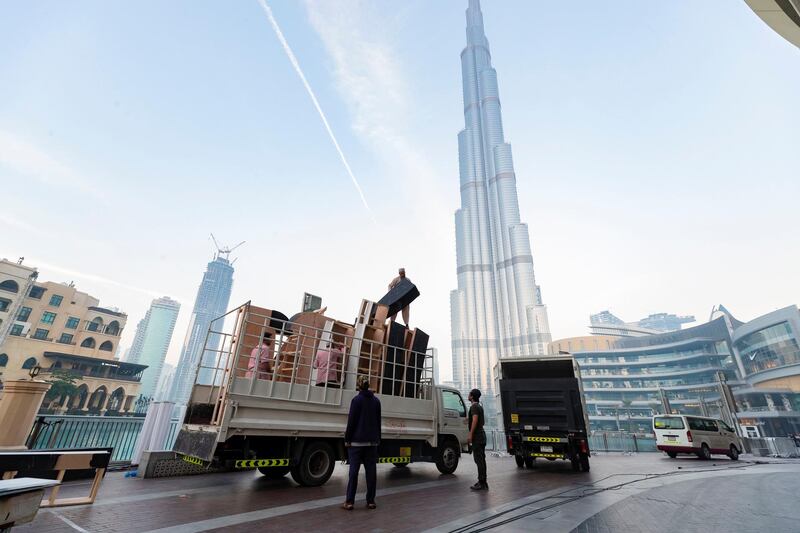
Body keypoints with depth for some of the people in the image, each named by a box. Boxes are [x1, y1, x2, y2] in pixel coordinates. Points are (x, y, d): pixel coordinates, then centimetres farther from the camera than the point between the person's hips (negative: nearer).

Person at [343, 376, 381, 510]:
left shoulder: (356, 399, -9)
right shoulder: (376, 400, 6)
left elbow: (351, 421, -10)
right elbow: (378, 421, 11)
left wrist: (347, 439, -4)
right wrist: (377, 439, 17)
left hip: (357, 441, -4)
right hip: (372, 442, 4)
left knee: (354, 471, 2)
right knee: (370, 471, 8)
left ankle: (349, 502, 5)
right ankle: (370, 501, 12)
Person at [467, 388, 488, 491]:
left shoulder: (474, 406, -12)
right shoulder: (480, 406, 18)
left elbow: (475, 420, -24)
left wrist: (470, 434, -24)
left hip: (477, 436, -10)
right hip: (482, 436, 10)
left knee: (479, 460, -7)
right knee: (481, 459, 12)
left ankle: (482, 483, -5)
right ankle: (483, 482, 16)